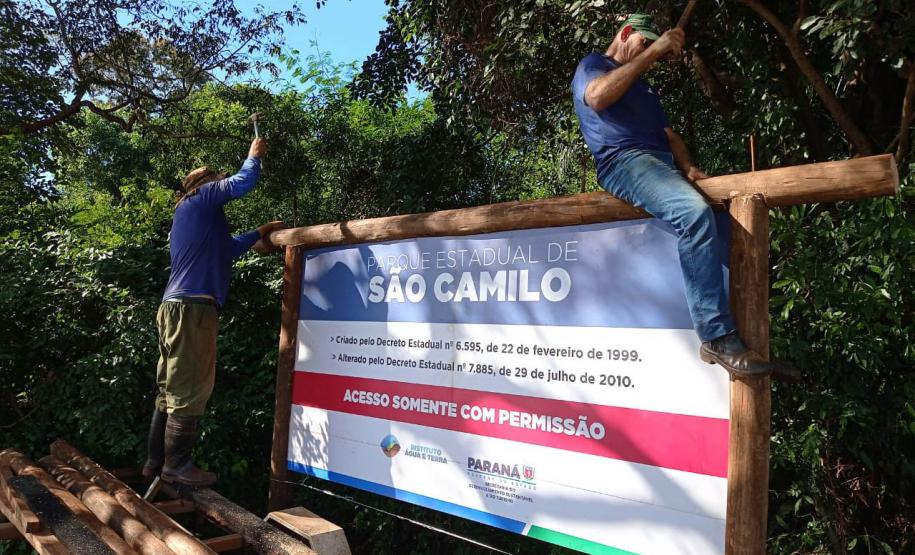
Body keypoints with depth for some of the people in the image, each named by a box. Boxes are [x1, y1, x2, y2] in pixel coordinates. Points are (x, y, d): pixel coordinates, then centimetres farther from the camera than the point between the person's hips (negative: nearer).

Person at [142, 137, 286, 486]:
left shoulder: (188, 215, 30)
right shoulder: (201, 197, 4)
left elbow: (225, 249, 40)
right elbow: (241, 183, -7)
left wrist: (261, 232, 45)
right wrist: (254, 156, 12)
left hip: (177, 306, 10)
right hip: (192, 307, -10)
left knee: (172, 389, 12)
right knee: (189, 391, -7)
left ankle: (157, 460, 17)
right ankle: (176, 465, -2)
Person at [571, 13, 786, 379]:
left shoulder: (644, 89, 36)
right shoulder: (593, 64, 12)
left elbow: (669, 134, 26)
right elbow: (597, 96, -14)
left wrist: (687, 166, 5)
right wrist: (652, 51, -10)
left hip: (662, 166, 9)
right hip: (624, 161, -9)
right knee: (694, 213, -34)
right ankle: (717, 337, -33)